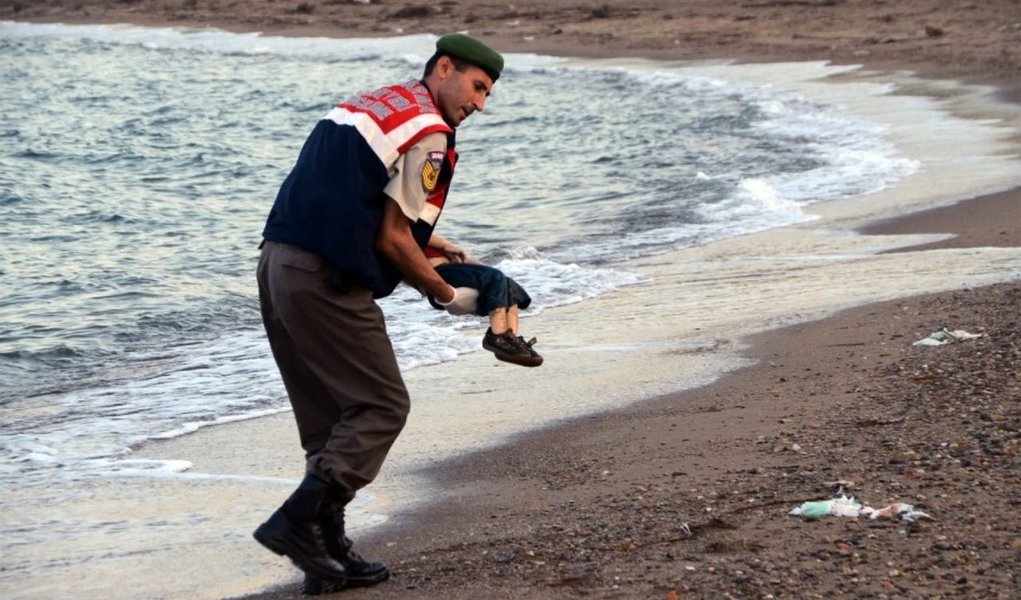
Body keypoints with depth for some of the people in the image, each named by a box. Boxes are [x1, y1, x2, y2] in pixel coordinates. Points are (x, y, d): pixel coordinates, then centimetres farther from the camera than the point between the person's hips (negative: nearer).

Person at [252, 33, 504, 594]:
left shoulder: (371, 103, 22)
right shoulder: (428, 131, -6)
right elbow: (392, 240, -9)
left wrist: (433, 247, 26)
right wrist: (448, 295, 4)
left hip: (277, 263, 10)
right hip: (326, 281, -9)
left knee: (330, 416, 15)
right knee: (382, 407, -1)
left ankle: (329, 551, 16)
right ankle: (295, 521, -8)